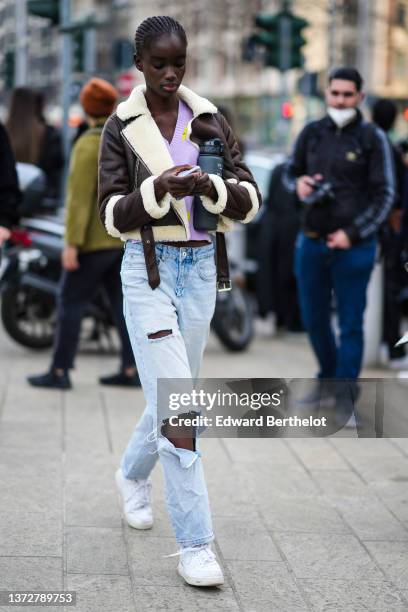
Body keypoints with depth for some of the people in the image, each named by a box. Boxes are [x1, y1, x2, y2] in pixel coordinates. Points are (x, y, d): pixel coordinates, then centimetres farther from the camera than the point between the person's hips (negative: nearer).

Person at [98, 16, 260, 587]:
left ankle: (133, 474, 46)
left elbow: (249, 199, 2)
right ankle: (194, 544, -9)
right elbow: (113, 215, -4)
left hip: (201, 267, 4)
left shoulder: (209, 119, 4)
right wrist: (157, 189, -23)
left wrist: (212, 187, -19)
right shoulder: (122, 127, -2)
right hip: (148, 268, -3)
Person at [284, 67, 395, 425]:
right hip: (311, 242, 4)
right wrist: (298, 183, -5)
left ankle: (345, 398, 4)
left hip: (353, 245, -4)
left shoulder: (372, 138, -3)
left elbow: (384, 195, -3)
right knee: (314, 319, 13)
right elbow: (291, 171, 20)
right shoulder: (312, 133, 7)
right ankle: (328, 378, 35)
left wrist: (353, 233, -12)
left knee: (351, 324, -1)